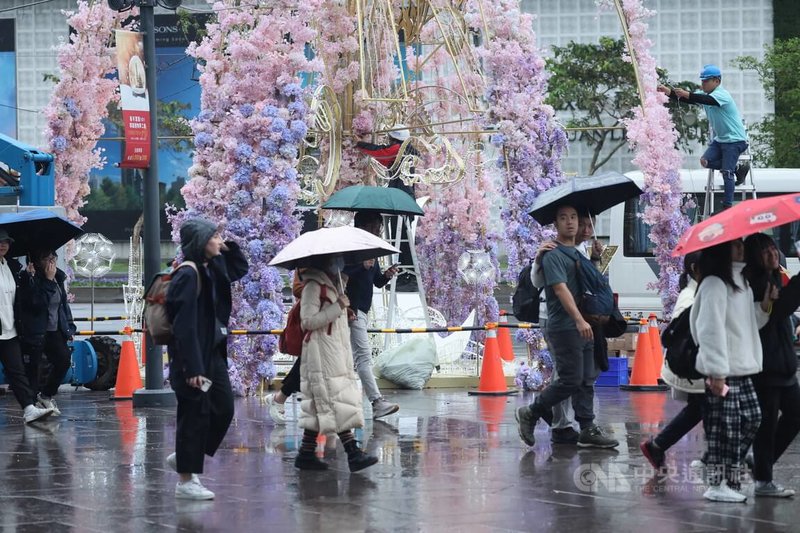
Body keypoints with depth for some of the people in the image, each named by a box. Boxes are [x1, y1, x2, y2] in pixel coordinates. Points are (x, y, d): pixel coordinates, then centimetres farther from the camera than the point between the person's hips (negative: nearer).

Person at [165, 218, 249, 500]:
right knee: (195, 415, -1)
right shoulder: (188, 275, -19)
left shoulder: (213, 268, 8)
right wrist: (193, 369, -24)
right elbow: (185, 325, -22)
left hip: (213, 353, 9)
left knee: (224, 408, 13)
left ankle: (183, 457, 27)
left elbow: (240, 269, 28)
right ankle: (186, 481, 9)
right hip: (194, 357, -9)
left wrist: (230, 246, 9)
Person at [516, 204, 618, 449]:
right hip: (563, 328, -9)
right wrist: (579, 320, -32)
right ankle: (530, 414, 6)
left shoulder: (577, 253, 17)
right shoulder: (553, 255, -10)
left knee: (587, 381, 6)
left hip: (582, 328, 9)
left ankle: (587, 429, 8)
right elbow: (561, 289, -22)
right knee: (571, 380, -9)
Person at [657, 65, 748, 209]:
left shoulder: (722, 95, -19)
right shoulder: (705, 94, 8)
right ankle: (738, 170, 7)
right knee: (706, 161, -8)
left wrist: (686, 94, -50)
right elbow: (687, 99, -2)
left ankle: (728, 206, -5)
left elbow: (708, 100, -40)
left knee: (727, 172, -12)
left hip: (734, 139, -9)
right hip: (720, 138, 9)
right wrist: (669, 92, -19)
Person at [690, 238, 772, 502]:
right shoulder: (714, 284, -14)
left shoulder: (741, 283, 17)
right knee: (724, 426, -6)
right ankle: (717, 483, 1)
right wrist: (717, 373, -23)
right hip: (723, 371, -10)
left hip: (742, 369, 10)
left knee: (751, 419, 11)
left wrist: (763, 307, 4)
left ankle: (729, 475, 20)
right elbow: (710, 330, -19)